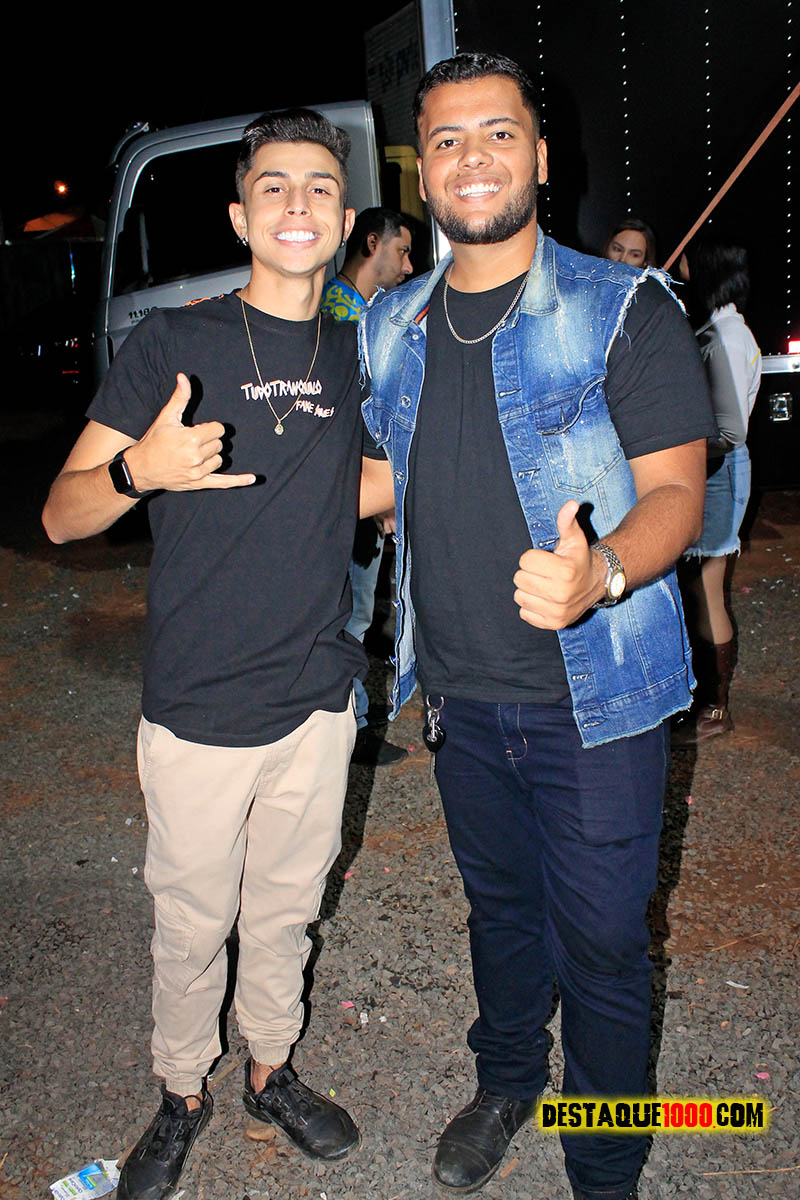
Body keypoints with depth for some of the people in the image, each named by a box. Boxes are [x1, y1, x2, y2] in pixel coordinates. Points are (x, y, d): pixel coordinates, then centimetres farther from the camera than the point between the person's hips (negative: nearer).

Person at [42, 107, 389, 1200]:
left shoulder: (357, 357, 5)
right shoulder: (173, 343, -7)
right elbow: (61, 514, -10)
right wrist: (138, 470, -31)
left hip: (318, 701, 4)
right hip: (198, 711, -3)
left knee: (285, 910, 20)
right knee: (192, 924, 13)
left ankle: (271, 1072, 43)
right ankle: (182, 1095, 39)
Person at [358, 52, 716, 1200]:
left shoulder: (625, 309, -9)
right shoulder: (388, 329, 6)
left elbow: (674, 489, -14)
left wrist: (598, 571, -33)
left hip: (596, 701, -4)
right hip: (460, 697, 5)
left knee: (599, 945, 8)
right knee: (499, 906, 23)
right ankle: (507, 1082, 49)